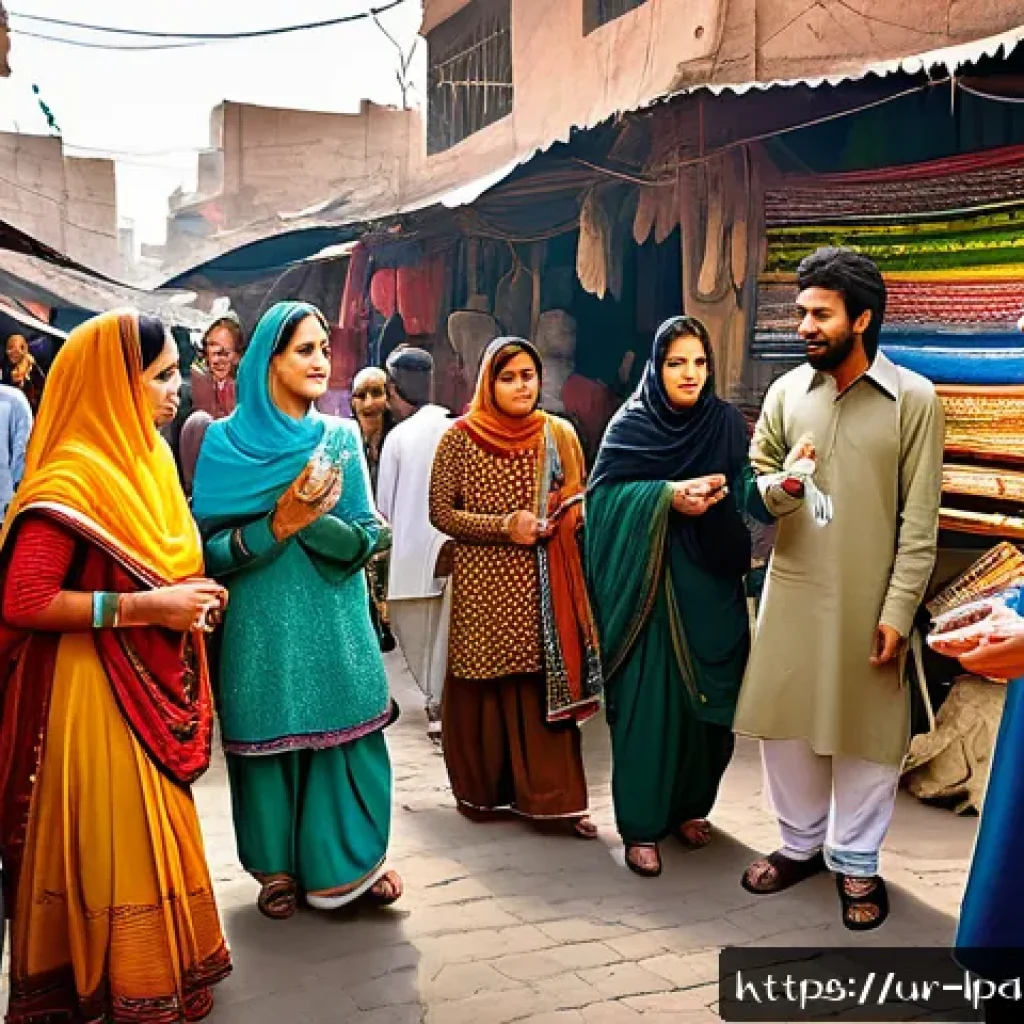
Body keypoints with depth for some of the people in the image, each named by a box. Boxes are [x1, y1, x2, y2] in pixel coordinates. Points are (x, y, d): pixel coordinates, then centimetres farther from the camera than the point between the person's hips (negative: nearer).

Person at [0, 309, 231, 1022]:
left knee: (155, 832, 17)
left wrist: (190, 594, 2)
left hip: (153, 682, 9)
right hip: (98, 693, -9)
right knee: (115, 843, 1)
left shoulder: (141, 459, 10)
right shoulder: (72, 476, -18)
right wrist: (145, 606, -23)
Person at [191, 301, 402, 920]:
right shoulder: (224, 441, -3)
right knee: (269, 737, 8)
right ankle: (279, 869, 27)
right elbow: (208, 550, -8)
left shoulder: (342, 438, 4)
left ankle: (352, 860, 25)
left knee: (345, 736, 6)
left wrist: (308, 516, -19)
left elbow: (369, 538, -2)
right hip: (262, 630, -2)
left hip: (335, 625, 2)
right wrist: (278, 524, -21)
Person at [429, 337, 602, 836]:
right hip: (483, 584, -2)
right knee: (484, 686, 5)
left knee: (547, 685, 1)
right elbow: (441, 512, -3)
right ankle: (479, 789, 23)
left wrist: (558, 521, -9)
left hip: (545, 583, 2)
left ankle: (555, 796, 10)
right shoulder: (461, 437, -3)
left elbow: (579, 502, 14)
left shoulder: (559, 434, 5)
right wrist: (505, 526, -14)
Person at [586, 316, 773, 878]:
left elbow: (749, 491, -3)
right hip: (646, 585, -3)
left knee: (707, 701, 8)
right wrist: (669, 496, -23)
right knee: (646, 704, -2)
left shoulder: (728, 422, 5)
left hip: (711, 586, 3)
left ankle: (690, 806, 29)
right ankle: (641, 826, 9)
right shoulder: (630, 424, -2)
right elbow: (605, 495, -10)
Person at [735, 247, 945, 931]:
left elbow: (920, 522, -6)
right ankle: (802, 844, 31)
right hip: (792, 593, 3)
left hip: (869, 602, -3)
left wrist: (898, 611, -10)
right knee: (785, 722, 11)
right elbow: (752, 481, 9)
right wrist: (779, 485, -15)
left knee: (867, 730, 7)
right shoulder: (786, 392, 3)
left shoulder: (914, 400, -6)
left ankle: (856, 862, 25)